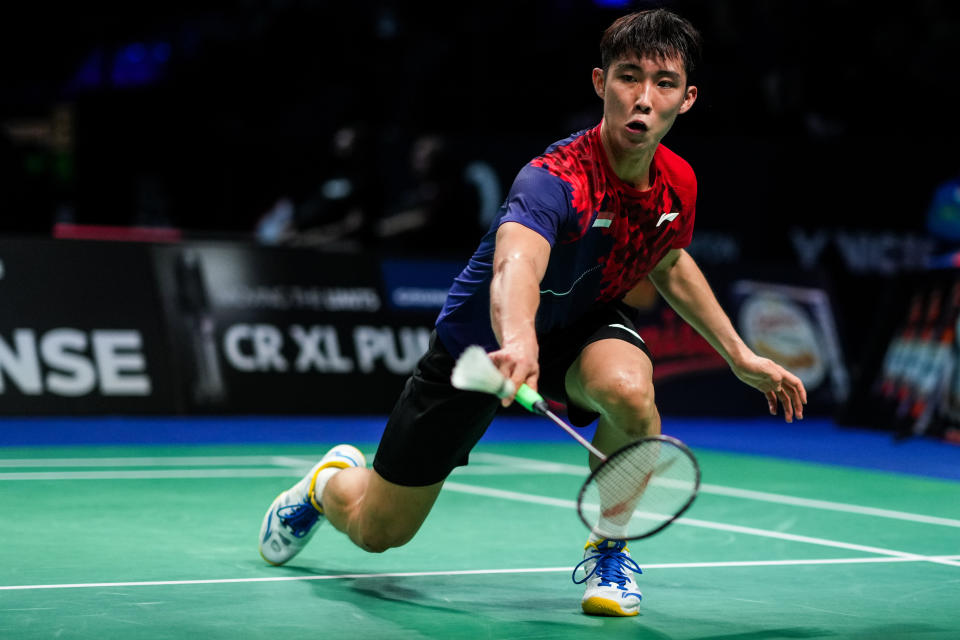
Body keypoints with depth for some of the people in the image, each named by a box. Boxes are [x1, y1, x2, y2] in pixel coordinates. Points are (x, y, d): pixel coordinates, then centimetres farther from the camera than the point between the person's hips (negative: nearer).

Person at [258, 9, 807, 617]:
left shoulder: (677, 183, -13)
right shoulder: (555, 179, -36)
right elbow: (514, 266, -57)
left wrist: (738, 352, 8)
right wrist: (518, 337, -78)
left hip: (585, 326, 4)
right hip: (480, 341, -4)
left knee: (628, 390, -36)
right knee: (376, 531, 6)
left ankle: (610, 546, -7)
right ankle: (333, 479, 45)